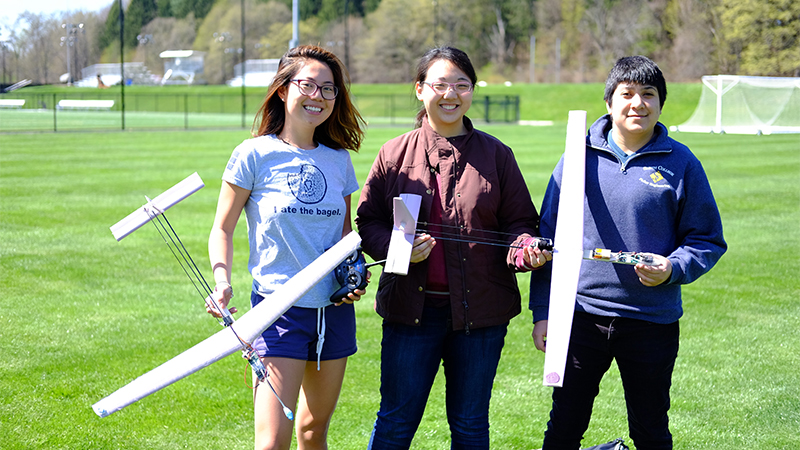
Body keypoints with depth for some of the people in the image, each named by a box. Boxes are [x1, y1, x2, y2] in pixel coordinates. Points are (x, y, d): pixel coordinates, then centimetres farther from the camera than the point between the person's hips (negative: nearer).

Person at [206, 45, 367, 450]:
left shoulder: (339, 161, 8)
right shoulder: (254, 156, -5)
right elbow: (223, 228, 1)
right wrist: (222, 280, -16)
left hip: (334, 310, 5)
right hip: (278, 310, -5)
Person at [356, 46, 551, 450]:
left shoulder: (496, 155, 5)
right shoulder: (395, 154, 3)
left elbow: (519, 221, 7)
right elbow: (368, 221, 6)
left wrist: (525, 248, -15)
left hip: (479, 310, 1)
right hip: (411, 306, -1)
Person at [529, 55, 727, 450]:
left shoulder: (681, 164, -2)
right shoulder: (580, 156, 1)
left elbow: (707, 240, 3)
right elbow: (549, 236, 5)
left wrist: (672, 269, -18)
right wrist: (542, 311, 2)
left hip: (652, 320, 0)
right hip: (580, 314, 1)